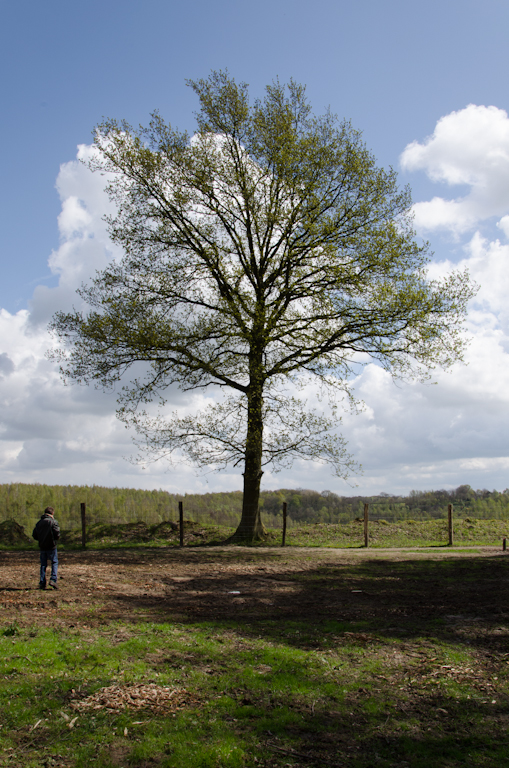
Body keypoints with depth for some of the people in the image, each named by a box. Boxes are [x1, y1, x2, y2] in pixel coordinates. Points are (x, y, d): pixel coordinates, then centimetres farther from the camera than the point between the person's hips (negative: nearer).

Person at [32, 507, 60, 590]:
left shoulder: (39, 523, 9)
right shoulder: (53, 522, -8)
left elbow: (34, 535, 9)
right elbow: (57, 534, -15)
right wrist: (56, 538, 6)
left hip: (42, 546, 5)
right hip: (51, 546, -5)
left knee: (43, 564, 11)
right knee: (54, 563, 3)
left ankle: (42, 583, 7)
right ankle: (53, 579, -13)